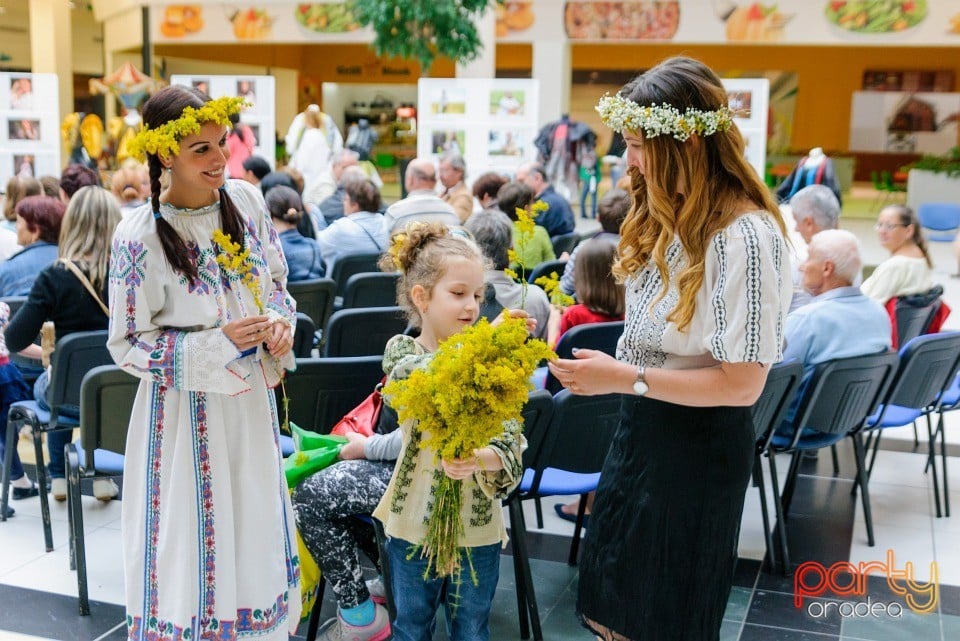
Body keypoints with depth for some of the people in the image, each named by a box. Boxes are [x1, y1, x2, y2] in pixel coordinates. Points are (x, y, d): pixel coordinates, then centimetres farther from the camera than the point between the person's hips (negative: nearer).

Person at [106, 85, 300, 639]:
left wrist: (279, 320, -10)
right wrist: (219, 344, -22)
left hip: (251, 395, 5)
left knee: (256, 535, 17)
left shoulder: (246, 200, -3)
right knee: (192, 547, 8)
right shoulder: (139, 238, -18)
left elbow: (276, 280, 11)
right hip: (185, 408, -5)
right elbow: (129, 346, -12)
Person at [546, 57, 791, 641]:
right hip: (643, 422, 8)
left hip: (700, 439, -8)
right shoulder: (667, 212, 4)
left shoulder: (746, 236, -24)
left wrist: (625, 378, -23)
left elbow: (742, 384, -23)